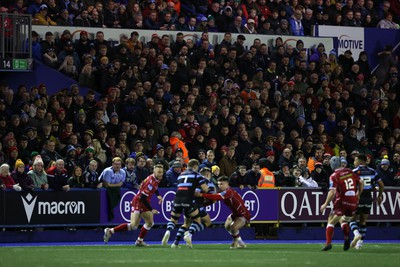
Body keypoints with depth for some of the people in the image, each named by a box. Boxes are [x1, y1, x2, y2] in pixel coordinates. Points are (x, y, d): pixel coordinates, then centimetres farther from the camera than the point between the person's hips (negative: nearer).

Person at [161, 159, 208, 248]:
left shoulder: (181, 175, 26)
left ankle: (168, 232, -11)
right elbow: (205, 189, 4)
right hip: (188, 200, -4)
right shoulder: (196, 174, 11)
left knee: (173, 220, 20)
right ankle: (189, 235, -14)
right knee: (197, 220, 12)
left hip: (177, 199, 4)